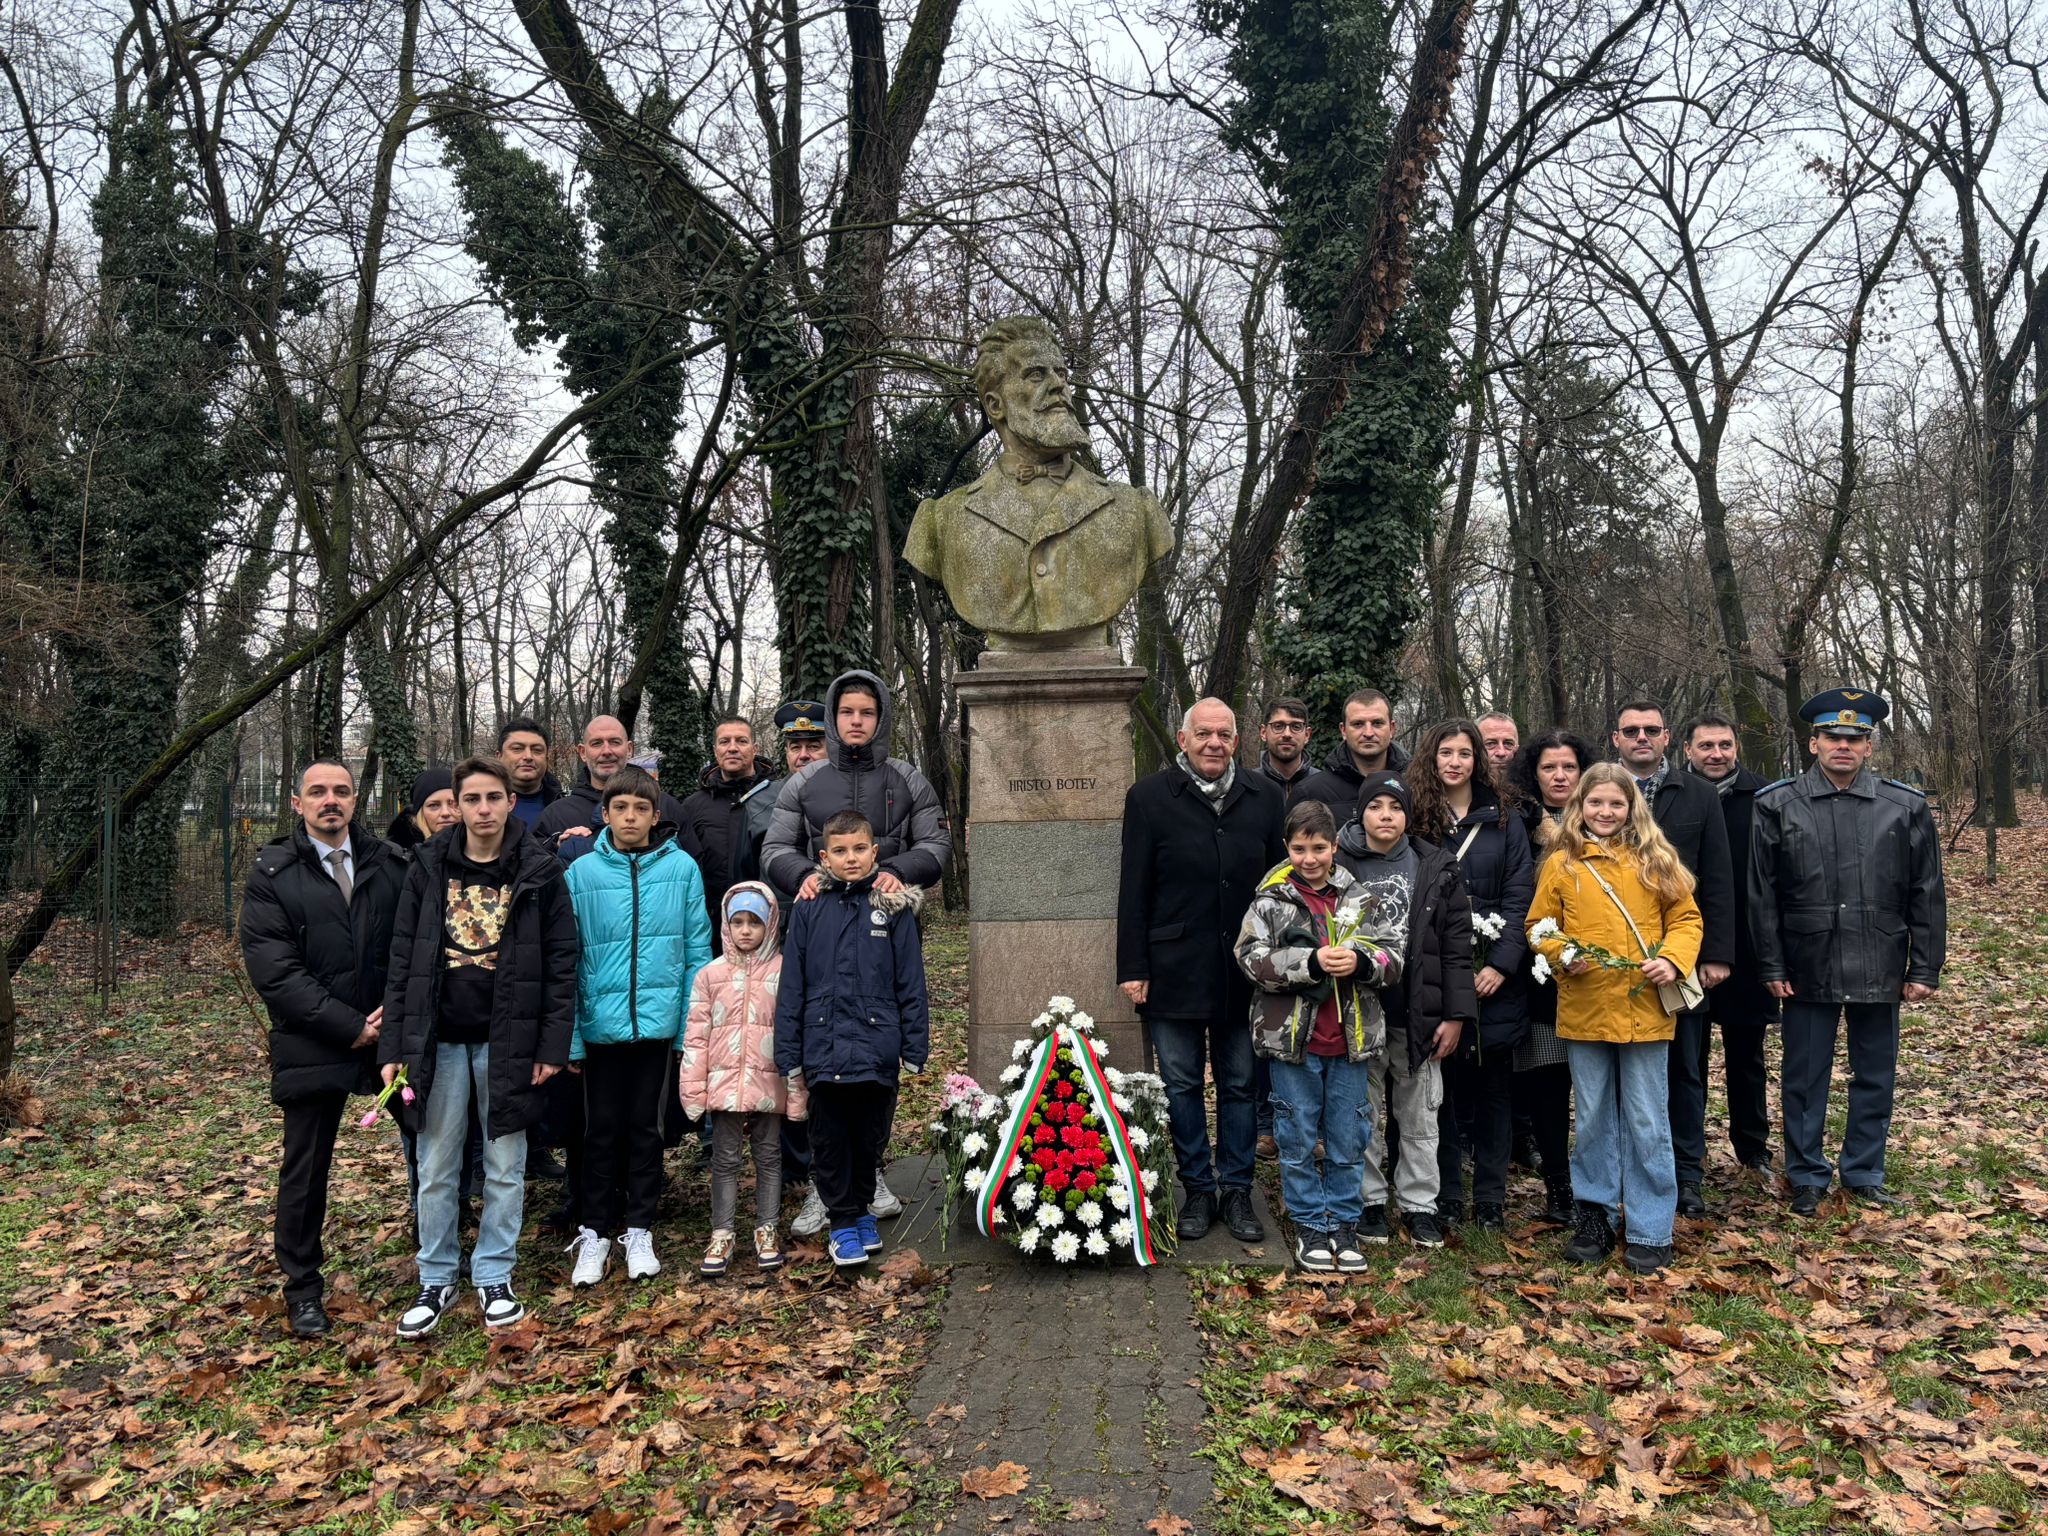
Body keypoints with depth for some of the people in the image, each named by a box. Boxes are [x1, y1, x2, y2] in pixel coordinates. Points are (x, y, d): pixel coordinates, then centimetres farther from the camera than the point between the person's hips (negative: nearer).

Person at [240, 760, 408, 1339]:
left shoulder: (391, 865, 5)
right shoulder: (272, 874, -3)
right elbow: (274, 972, -10)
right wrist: (349, 1027, -15)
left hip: (393, 1033, 2)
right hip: (312, 1046, -2)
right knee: (305, 1171, 10)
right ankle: (303, 1288, 27)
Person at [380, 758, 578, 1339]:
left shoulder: (539, 870, -3)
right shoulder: (430, 867, 2)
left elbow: (561, 960, -3)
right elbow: (403, 959, 3)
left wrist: (553, 1045, -8)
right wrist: (394, 1046, -2)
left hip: (508, 1039, -1)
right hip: (439, 1039, 2)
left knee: (505, 1167, 9)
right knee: (435, 1170, 9)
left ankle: (494, 1277, 23)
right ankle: (436, 1281, 24)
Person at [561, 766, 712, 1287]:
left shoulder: (682, 868, -3)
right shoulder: (582, 873, -4)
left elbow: (698, 951, -1)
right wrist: (569, 1037, -4)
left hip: (658, 1023, 0)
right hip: (601, 1024, 0)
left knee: (645, 1127, 12)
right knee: (603, 1130, 10)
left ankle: (639, 1230, 24)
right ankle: (594, 1233, 23)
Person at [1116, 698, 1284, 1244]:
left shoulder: (1265, 799, 5)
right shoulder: (1148, 797, -2)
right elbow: (1133, 891, -2)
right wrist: (1133, 968, -6)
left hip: (1245, 972, 2)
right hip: (1174, 970, -2)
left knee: (1240, 1085, 10)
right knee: (1182, 1086, 8)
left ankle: (1236, 1190, 23)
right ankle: (1198, 1189, 22)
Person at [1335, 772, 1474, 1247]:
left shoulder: (1437, 869, 2)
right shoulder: (1340, 867, -2)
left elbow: (1456, 946, 2)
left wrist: (1455, 1014, -3)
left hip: (1419, 1017, 1)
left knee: (1420, 1119, 11)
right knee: (1365, 1117, 9)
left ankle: (1419, 1205, 24)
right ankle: (1370, 1202, 23)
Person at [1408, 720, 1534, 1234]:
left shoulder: (1504, 823, 7)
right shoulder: (1416, 821, 5)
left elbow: (1519, 898, 1)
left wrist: (1501, 963, -10)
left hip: (1493, 979, 1)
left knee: (1493, 1089, 7)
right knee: (1443, 1086, 5)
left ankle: (1491, 1199, 16)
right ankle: (1446, 1196, 15)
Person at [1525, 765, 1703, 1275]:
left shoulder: (1656, 860, 3)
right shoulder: (1561, 864, 3)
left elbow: (1685, 917, 5)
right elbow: (1539, 926, 7)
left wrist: (1673, 959, -12)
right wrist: (1562, 955, -11)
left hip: (1645, 1011, -1)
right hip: (1583, 1011, 1)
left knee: (1647, 1123, 6)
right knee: (1593, 1119, 12)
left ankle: (1650, 1230, 16)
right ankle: (1595, 1215, 26)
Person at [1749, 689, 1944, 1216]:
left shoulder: (1906, 807, 2)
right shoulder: (1777, 807, -2)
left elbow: (1927, 896, 4)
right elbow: (1761, 895, -1)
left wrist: (1924, 969, 1)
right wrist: (1772, 967, -4)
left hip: (1879, 972, 1)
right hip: (1808, 971, -1)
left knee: (1875, 1079, 12)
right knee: (1805, 1079, 8)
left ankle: (1865, 1176, 28)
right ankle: (1806, 1178, 23)